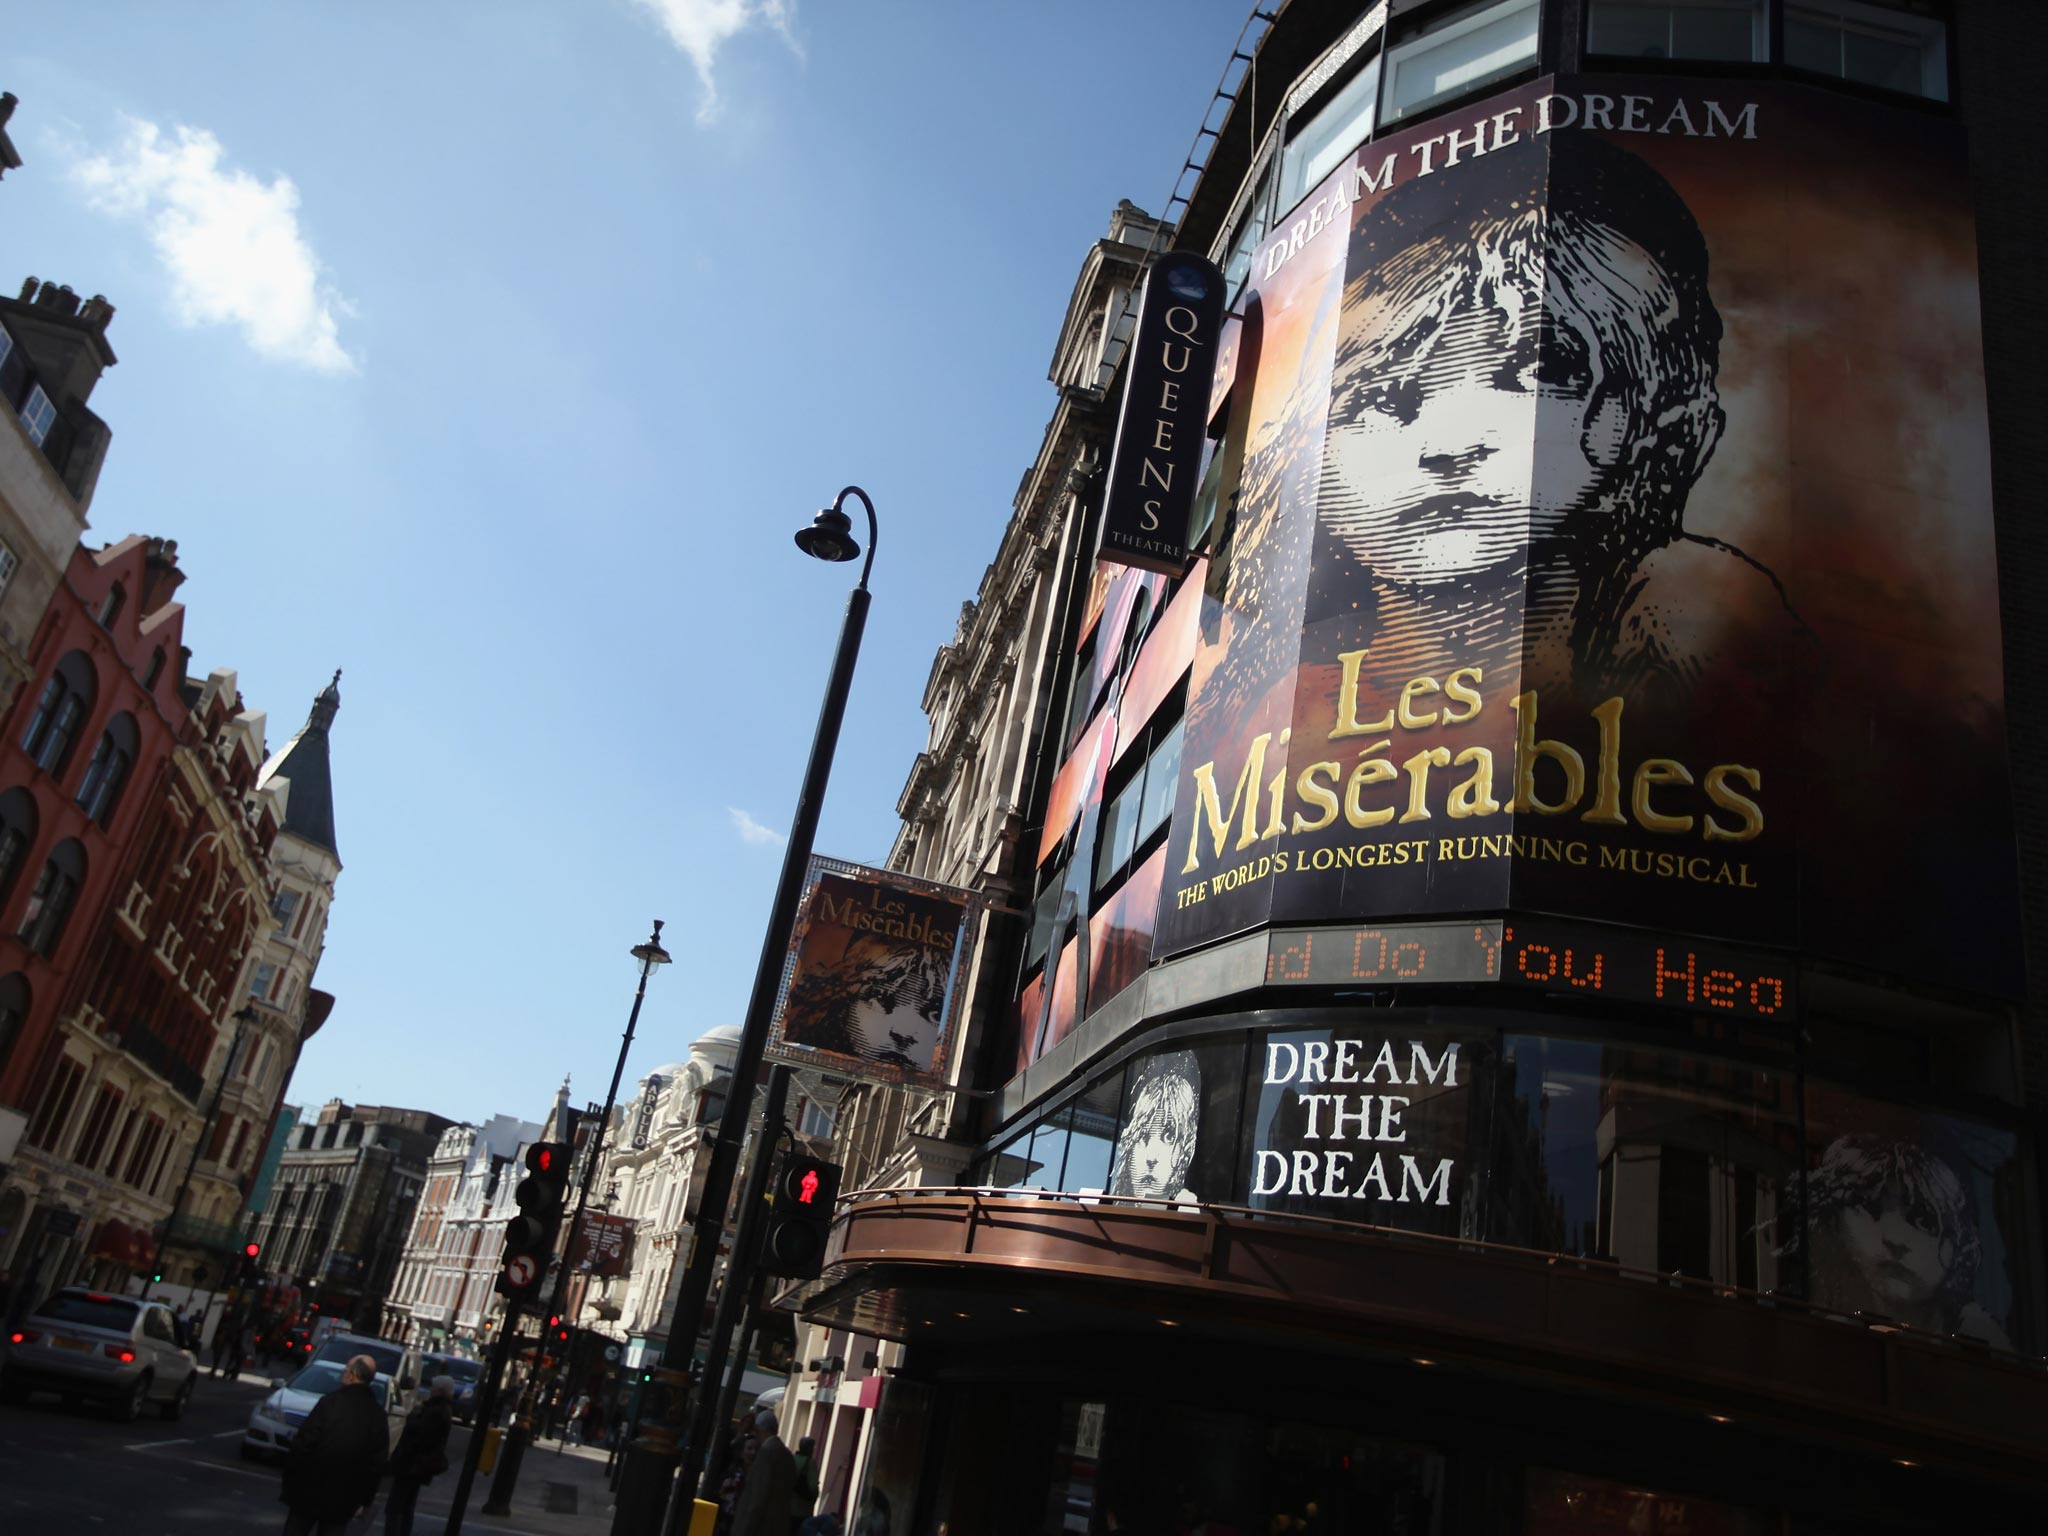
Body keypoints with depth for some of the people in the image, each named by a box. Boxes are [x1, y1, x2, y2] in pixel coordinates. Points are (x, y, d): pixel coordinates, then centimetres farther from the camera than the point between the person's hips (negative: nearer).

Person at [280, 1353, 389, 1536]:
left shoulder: (331, 1401, -13)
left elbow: (304, 1443, -14)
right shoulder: (378, 1414, 1)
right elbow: (378, 1461, 2)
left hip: (311, 1489, -3)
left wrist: (291, 1479, -2)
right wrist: (365, 1499, 9)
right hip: (345, 1497, 3)